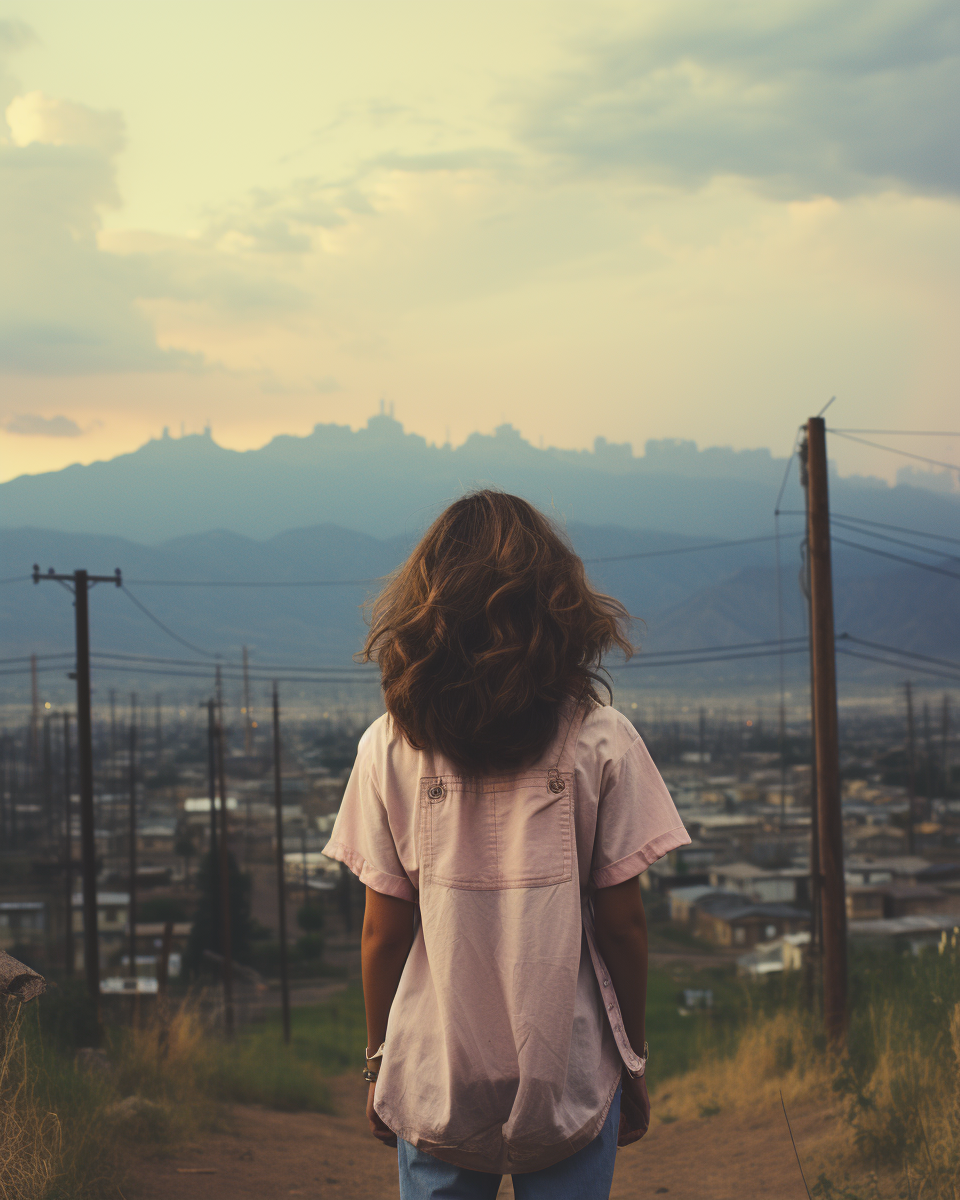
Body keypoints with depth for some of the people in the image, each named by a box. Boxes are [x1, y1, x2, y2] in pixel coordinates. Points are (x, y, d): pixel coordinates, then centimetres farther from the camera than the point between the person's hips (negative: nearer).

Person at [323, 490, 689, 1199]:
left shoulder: (390, 748, -5)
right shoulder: (600, 741, -8)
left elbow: (384, 930, -2)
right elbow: (622, 921, -5)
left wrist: (378, 1061, 11)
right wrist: (634, 1060, 7)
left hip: (435, 1085, 1)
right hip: (569, 1083, -1)